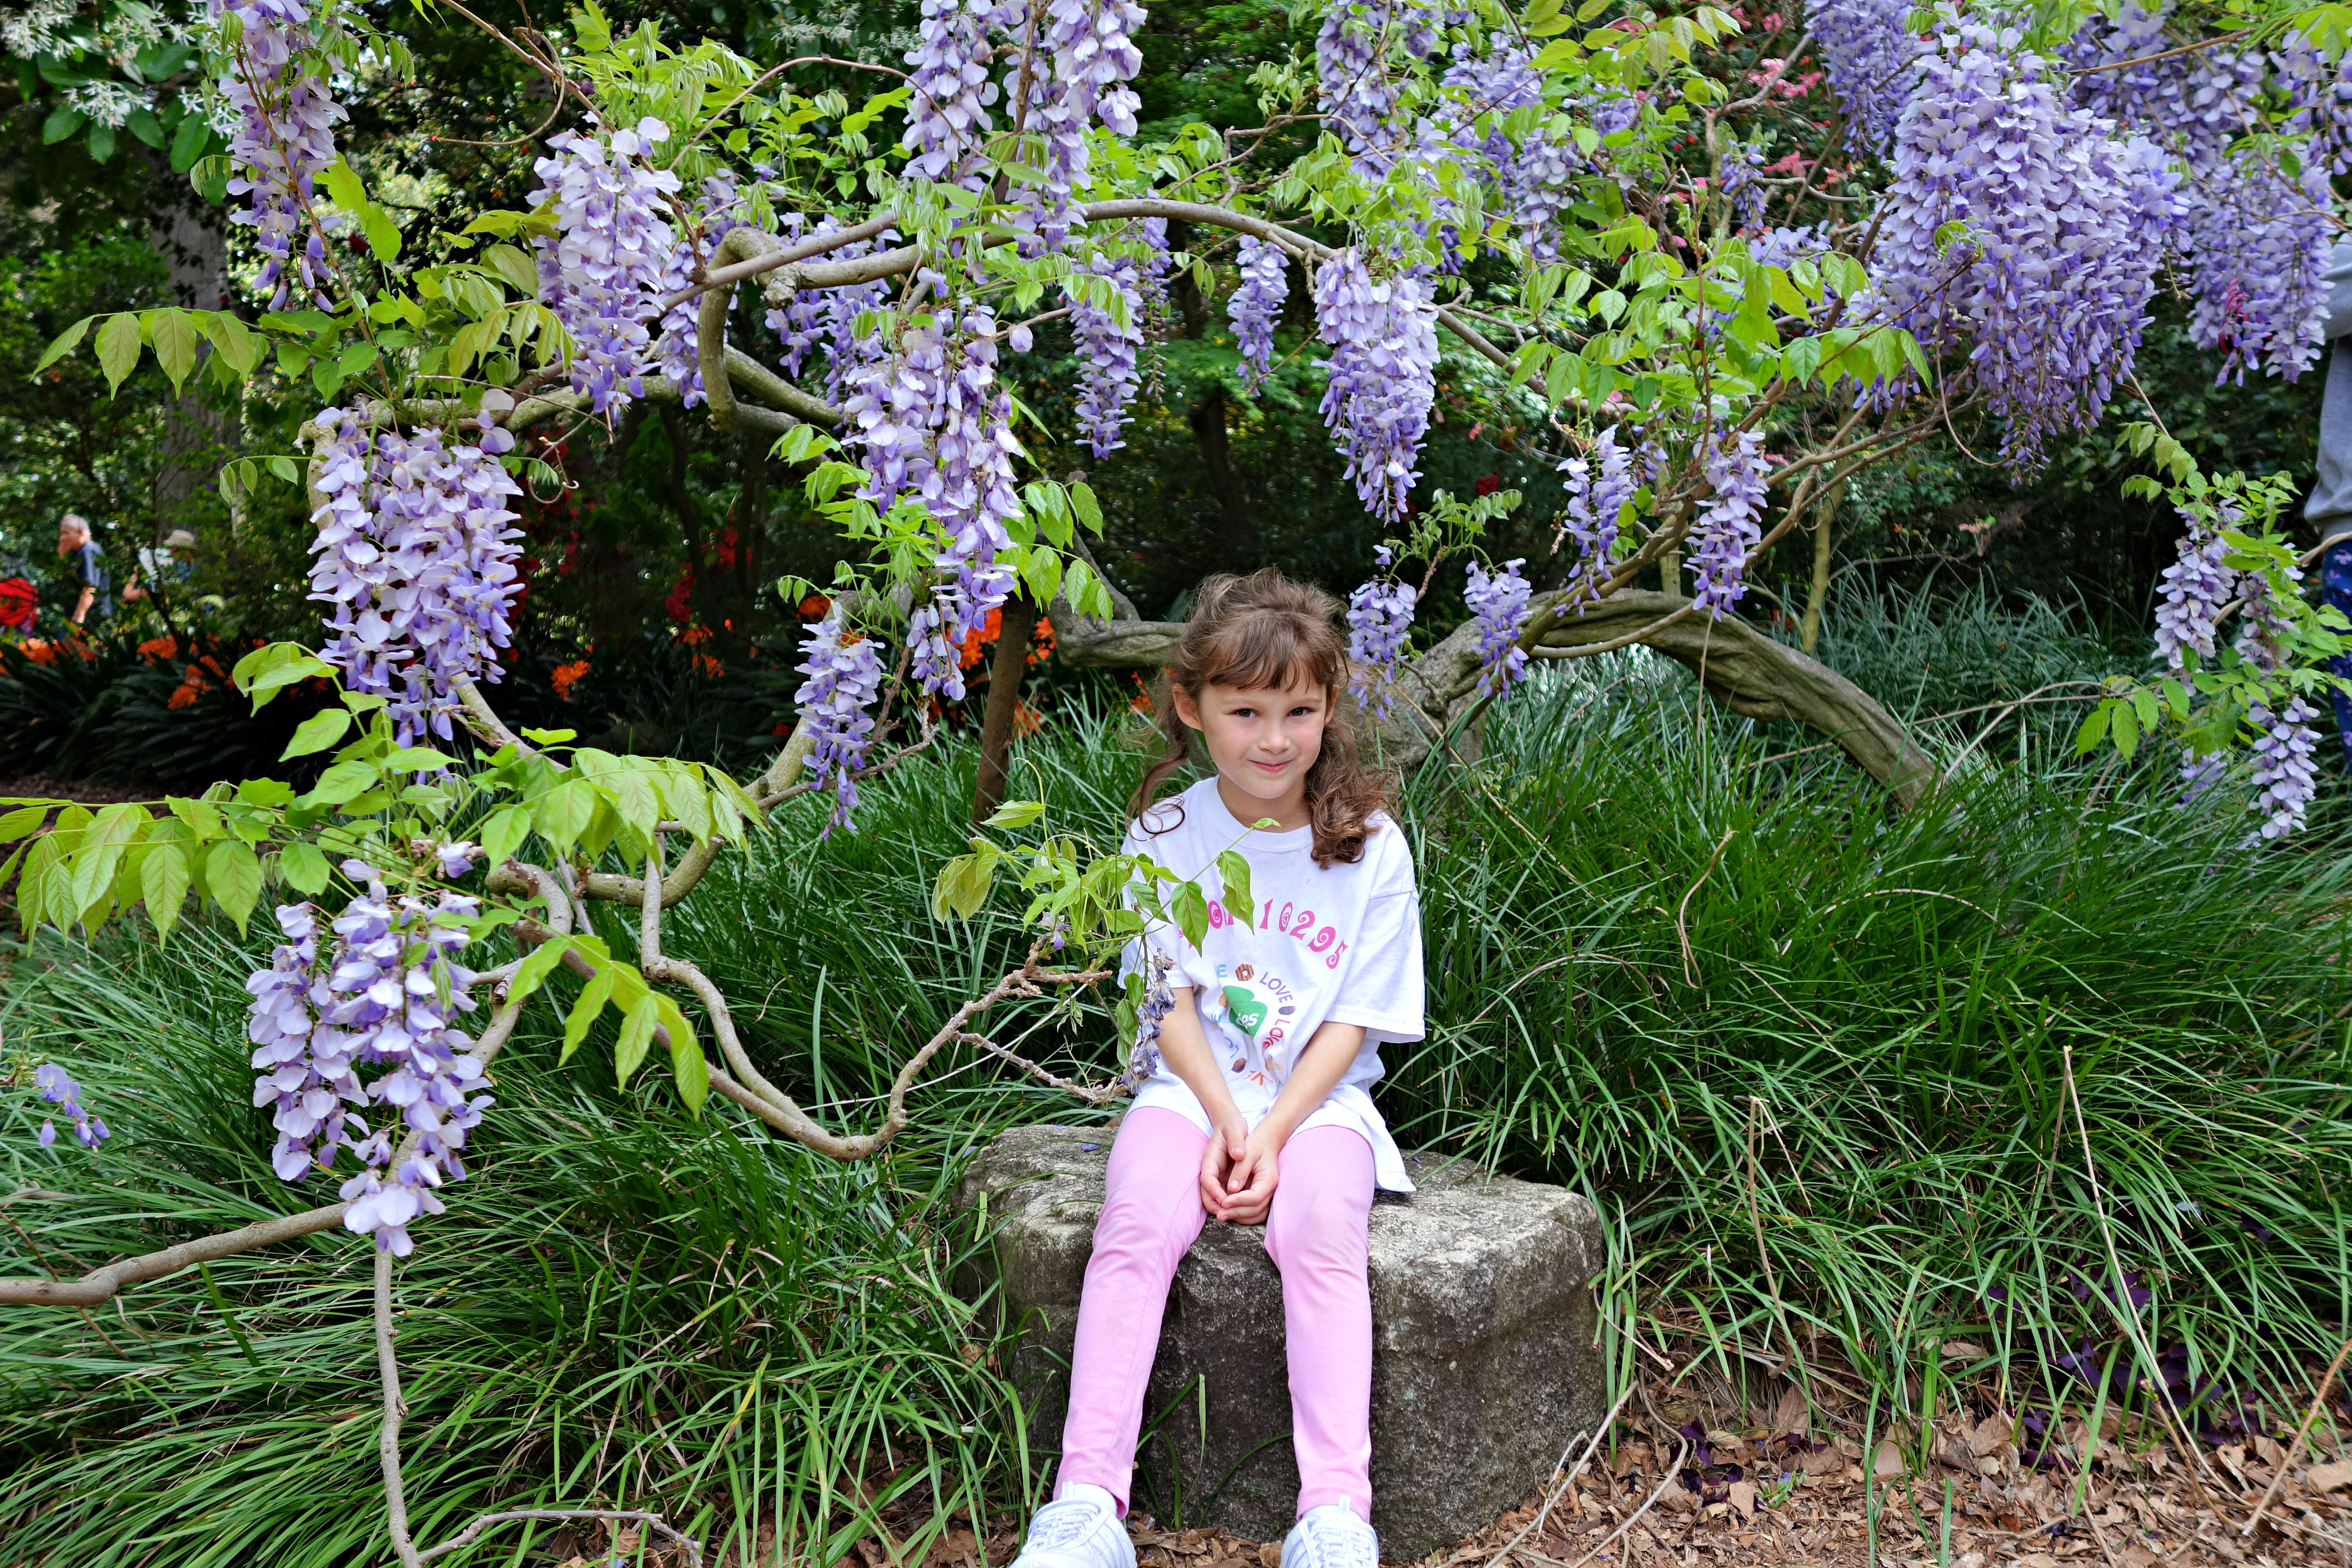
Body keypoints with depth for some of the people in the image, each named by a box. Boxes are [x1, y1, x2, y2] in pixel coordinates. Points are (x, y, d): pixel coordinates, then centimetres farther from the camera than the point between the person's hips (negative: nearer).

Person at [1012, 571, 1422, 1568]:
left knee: (1319, 1226, -31)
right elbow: (1171, 1001, 1)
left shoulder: (1370, 847, -1)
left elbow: (1353, 1024, -2)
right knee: (1138, 1224, -27)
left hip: (1318, 1096, -1)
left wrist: (1272, 1133, -14)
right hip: (1192, 1086, 1)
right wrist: (1224, 1118, -14)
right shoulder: (1165, 836, 2)